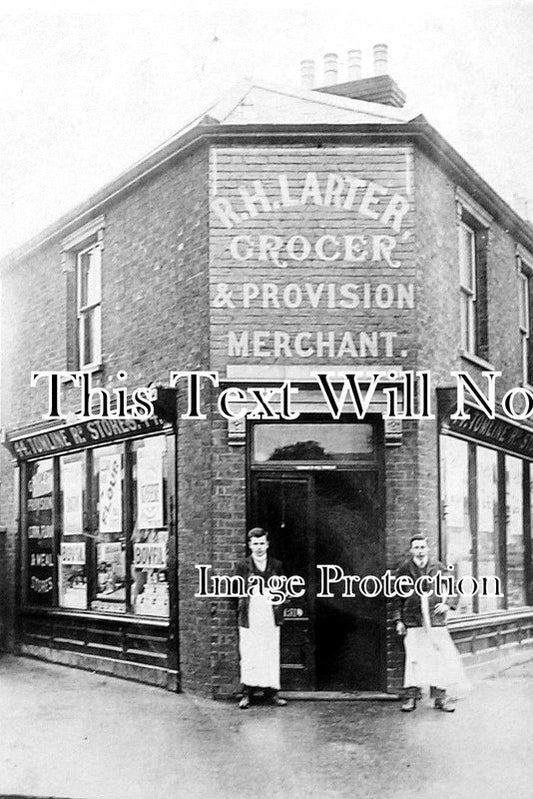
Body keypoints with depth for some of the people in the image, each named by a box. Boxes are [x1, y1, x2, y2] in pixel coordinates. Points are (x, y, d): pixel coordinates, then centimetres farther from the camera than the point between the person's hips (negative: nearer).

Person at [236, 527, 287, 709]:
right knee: (248, 655, -1)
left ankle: (271, 692, 11)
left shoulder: (276, 566, 10)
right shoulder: (243, 566, 5)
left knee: (271, 654, 3)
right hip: (250, 616, -2)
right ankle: (247, 693, 6)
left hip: (271, 615, 2)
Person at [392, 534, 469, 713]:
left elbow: (453, 589, 13)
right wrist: (398, 620, 2)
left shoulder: (438, 568, 7)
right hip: (413, 624, -1)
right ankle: (411, 695, 6)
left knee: (440, 659, 1)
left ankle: (441, 696, 12)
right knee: (414, 659, -4)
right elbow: (397, 597, 8)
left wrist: (448, 604, -5)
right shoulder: (404, 570, 5)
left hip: (436, 622, 1)